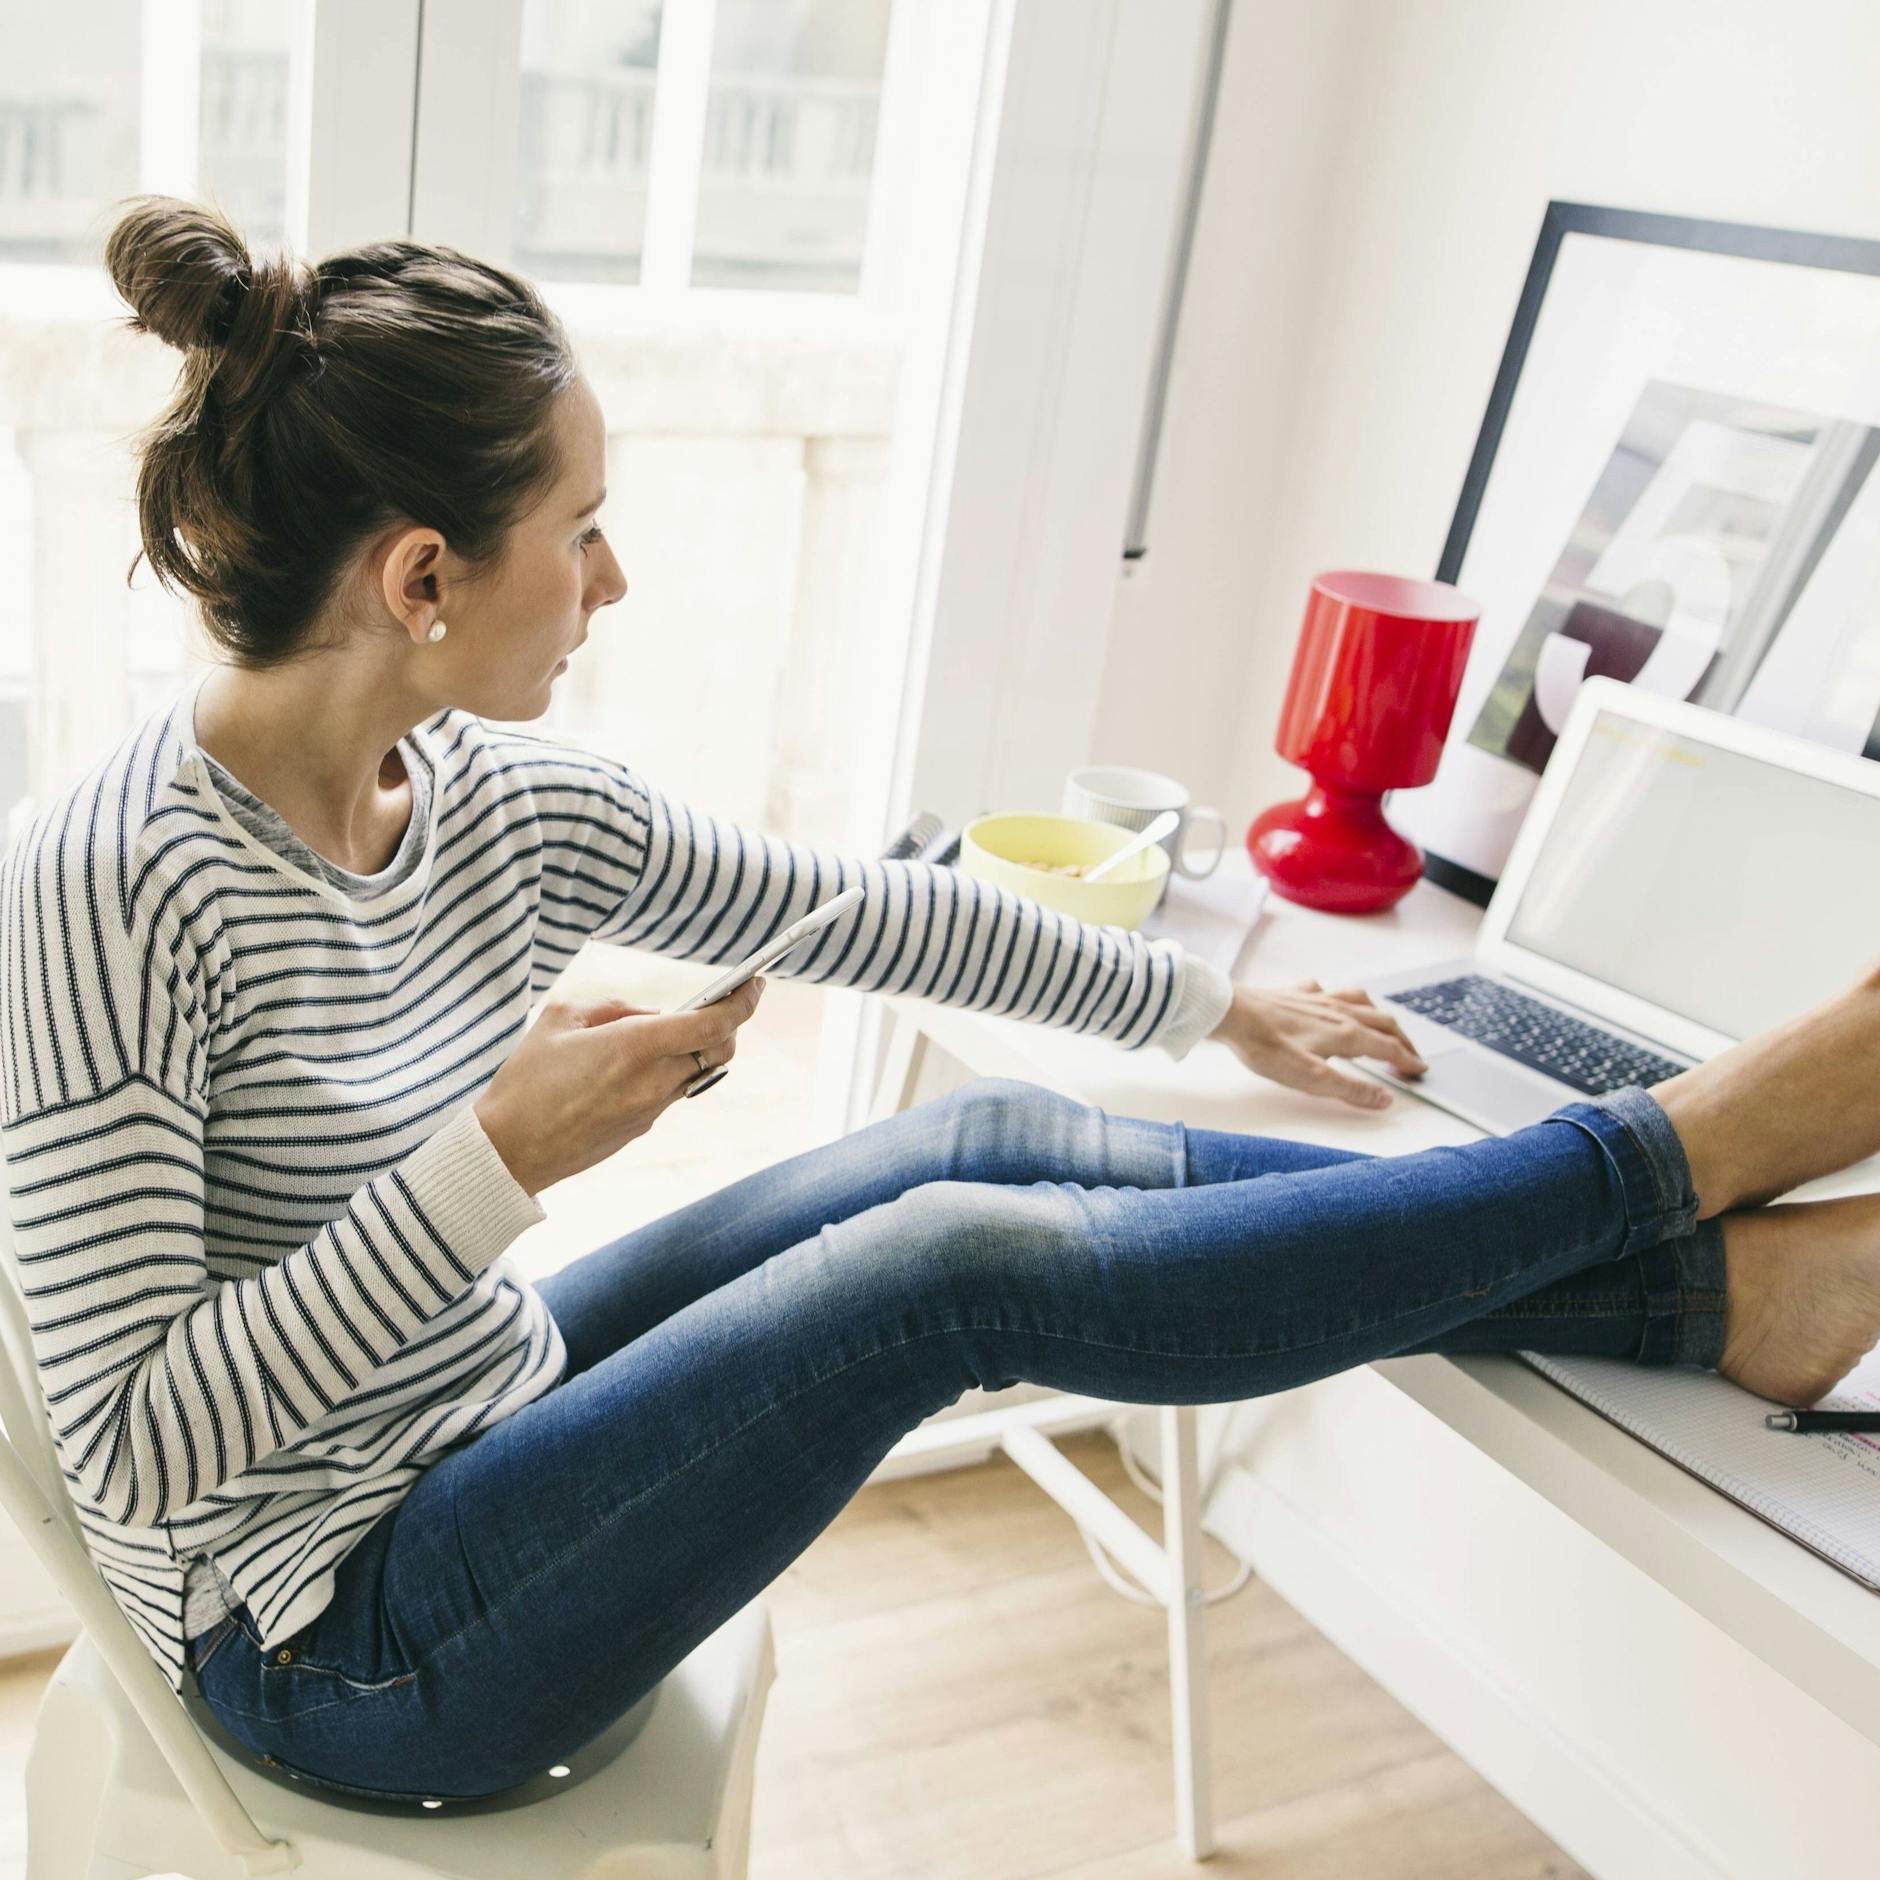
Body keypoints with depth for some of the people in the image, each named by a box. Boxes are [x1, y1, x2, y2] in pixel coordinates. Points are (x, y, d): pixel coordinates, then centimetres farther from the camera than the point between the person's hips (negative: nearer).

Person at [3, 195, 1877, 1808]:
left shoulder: (509, 803, -6)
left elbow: (866, 913, 4)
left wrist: (1212, 1001, 13)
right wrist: (499, 1158, -33)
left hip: (487, 1425, 7)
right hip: (338, 1637, -7)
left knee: (1002, 1138, -9)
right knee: (966, 1261, -22)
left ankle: (1705, 1289, -2)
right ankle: (1665, 1160, -7)